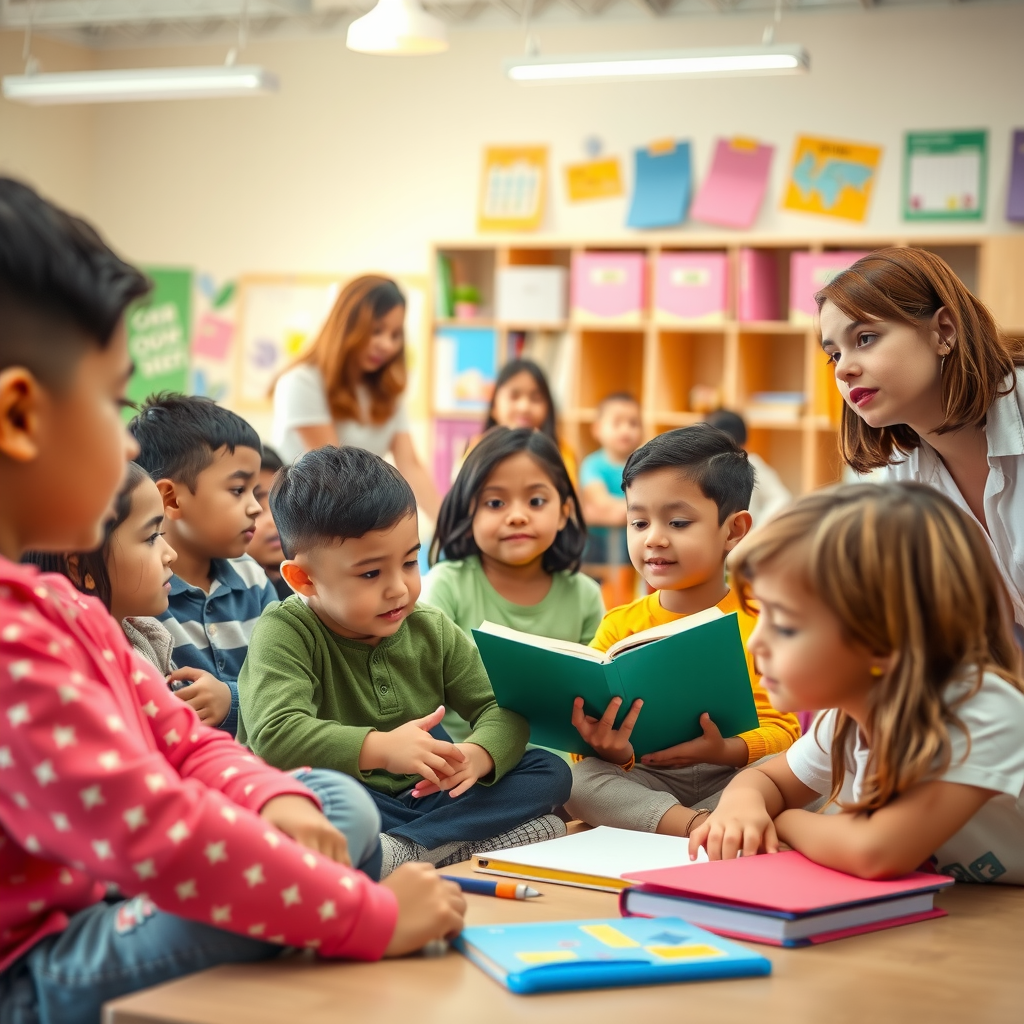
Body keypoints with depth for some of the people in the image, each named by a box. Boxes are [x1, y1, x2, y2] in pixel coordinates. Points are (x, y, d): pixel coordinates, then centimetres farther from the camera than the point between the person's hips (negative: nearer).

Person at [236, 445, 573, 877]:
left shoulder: (433, 631, 7)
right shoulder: (285, 633, -10)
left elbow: (502, 710, 3)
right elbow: (273, 734, -27)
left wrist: (478, 754, -22)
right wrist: (379, 748, -38)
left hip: (425, 798, 6)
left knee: (550, 773, -11)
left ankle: (398, 853, -28)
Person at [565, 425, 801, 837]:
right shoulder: (619, 626, 8)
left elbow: (782, 730, -2)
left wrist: (726, 751, -25)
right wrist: (612, 752, -23)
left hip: (729, 779, -1)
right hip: (643, 780, 2)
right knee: (577, 780, -27)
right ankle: (698, 826, -37)